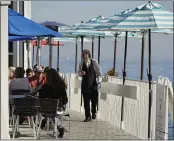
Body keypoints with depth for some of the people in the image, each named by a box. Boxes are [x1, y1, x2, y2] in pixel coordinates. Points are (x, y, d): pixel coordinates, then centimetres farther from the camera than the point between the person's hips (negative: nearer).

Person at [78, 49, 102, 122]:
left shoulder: (94, 62, -2)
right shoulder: (81, 63, 3)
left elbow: (99, 71, 3)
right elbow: (79, 71, 13)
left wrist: (99, 80, 1)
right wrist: (81, 73, -10)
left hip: (93, 83, -1)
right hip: (85, 84, 1)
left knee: (94, 99, 4)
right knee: (86, 100, -3)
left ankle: (94, 112, 31)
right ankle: (88, 116, 3)